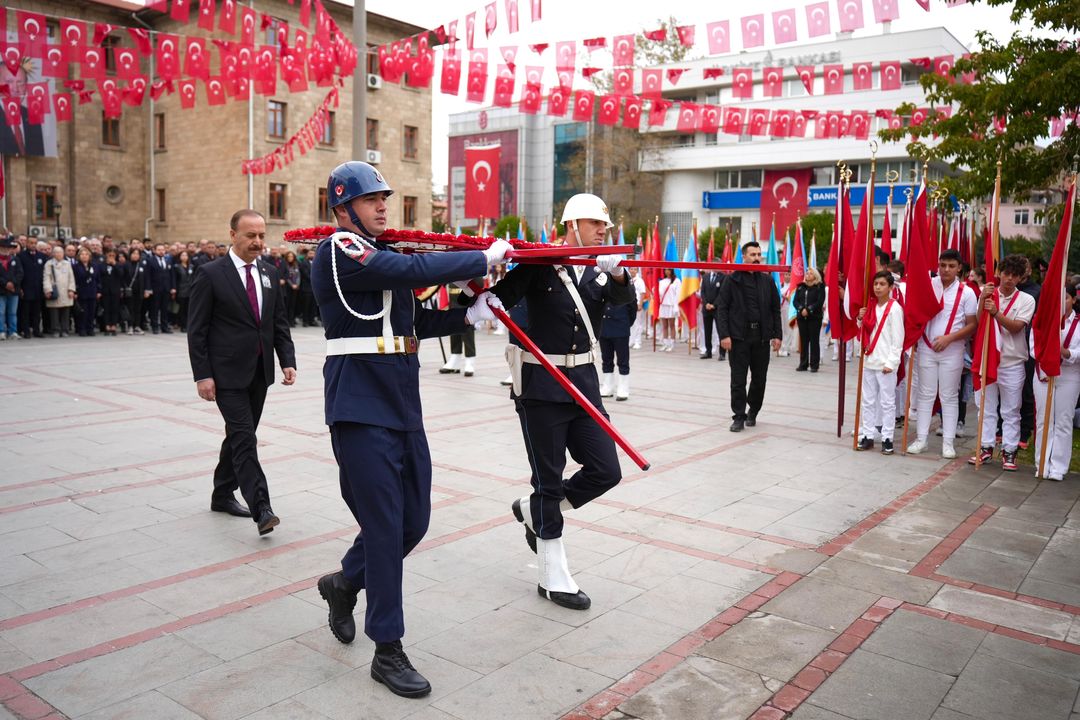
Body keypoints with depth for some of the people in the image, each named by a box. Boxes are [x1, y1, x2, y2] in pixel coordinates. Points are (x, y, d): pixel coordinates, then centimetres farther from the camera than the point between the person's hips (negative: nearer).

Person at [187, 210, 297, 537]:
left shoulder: (269, 274, 9)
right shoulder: (211, 274, -8)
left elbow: (279, 323, 12)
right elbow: (197, 330, -9)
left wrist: (288, 361, 0)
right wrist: (202, 375, -14)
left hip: (259, 372, 6)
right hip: (227, 373, -6)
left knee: (239, 436, 15)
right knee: (244, 439, -11)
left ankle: (222, 494, 30)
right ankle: (260, 508, -12)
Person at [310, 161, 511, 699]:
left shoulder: (386, 256, 18)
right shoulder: (338, 252, -10)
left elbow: (413, 321, 17)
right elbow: (418, 270, -22)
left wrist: (468, 315, 4)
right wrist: (485, 257, -13)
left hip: (403, 407, 9)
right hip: (360, 408, -8)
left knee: (413, 521, 13)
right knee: (385, 525, -3)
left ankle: (345, 582, 39)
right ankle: (388, 652, 12)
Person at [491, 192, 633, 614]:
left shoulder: (601, 270, 7)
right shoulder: (542, 263, -6)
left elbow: (624, 299, -11)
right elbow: (505, 292, -11)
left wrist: (616, 273, -32)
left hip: (583, 381, 6)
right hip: (540, 385, -5)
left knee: (605, 471, 3)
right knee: (549, 480, 3)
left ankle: (534, 512, 28)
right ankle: (553, 580, 17)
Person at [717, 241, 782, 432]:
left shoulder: (767, 280, 9)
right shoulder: (733, 280, 0)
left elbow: (775, 309, 12)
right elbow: (722, 308, -3)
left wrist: (776, 335, 4)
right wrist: (724, 335, -11)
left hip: (761, 337, 3)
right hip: (738, 337, -3)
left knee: (759, 379, 10)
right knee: (738, 380, 0)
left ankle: (752, 412, 27)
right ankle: (739, 416, 7)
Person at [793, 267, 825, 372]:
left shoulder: (820, 287, 2)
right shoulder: (800, 286, 13)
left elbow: (820, 302, -8)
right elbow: (795, 301, 6)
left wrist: (809, 310, -16)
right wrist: (801, 309, -11)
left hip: (815, 317, -3)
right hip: (801, 317, 3)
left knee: (814, 341, -2)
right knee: (803, 341, 4)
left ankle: (814, 364, 2)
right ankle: (803, 364, 9)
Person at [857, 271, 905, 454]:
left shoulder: (894, 308, -8)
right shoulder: (871, 307, 11)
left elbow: (897, 338, -11)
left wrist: (891, 362, -16)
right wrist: (861, 319, 0)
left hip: (886, 363, -6)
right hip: (869, 361, 7)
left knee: (887, 402, 1)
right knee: (868, 401, 11)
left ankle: (887, 438, 8)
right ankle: (867, 436, 18)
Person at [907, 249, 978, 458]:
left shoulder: (966, 292, -4)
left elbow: (972, 325, -4)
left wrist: (949, 338, -16)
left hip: (952, 351, -1)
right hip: (927, 348, 2)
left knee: (949, 396, 5)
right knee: (926, 394, 8)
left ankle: (948, 442, 12)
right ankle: (921, 439, 14)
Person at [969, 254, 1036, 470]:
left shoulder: (1026, 300, 1)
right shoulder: (987, 294, 3)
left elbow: (1016, 327, -13)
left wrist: (996, 312, -28)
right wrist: (982, 299, -18)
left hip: (1012, 362, -1)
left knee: (1011, 411, 5)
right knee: (987, 407, 8)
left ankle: (1009, 451, 12)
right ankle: (986, 447, 17)